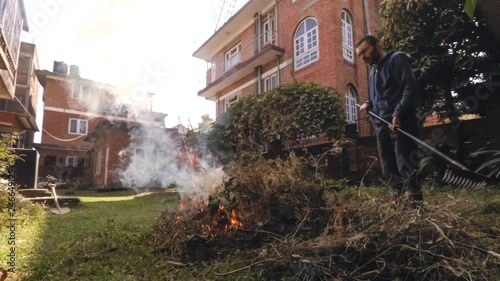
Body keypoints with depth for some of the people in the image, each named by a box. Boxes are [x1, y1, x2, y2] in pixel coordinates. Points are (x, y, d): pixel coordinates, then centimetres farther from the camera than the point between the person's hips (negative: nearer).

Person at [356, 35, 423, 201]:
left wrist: (398, 113, -22)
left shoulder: (396, 59, 3)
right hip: (381, 126, 8)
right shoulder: (373, 72, 26)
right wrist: (368, 103, 8)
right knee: (389, 171, 7)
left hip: (399, 123, -8)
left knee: (406, 169, -10)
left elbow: (411, 87, -10)